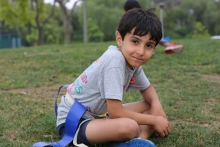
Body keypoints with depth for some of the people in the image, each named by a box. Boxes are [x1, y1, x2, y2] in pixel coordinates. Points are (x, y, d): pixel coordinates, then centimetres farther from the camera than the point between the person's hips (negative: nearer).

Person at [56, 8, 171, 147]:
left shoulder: (133, 60, -2)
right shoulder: (114, 60, -27)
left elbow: (147, 88, 16)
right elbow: (115, 112, -26)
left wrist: (156, 107, -6)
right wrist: (154, 120, -14)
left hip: (99, 115, 10)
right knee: (129, 127, -36)